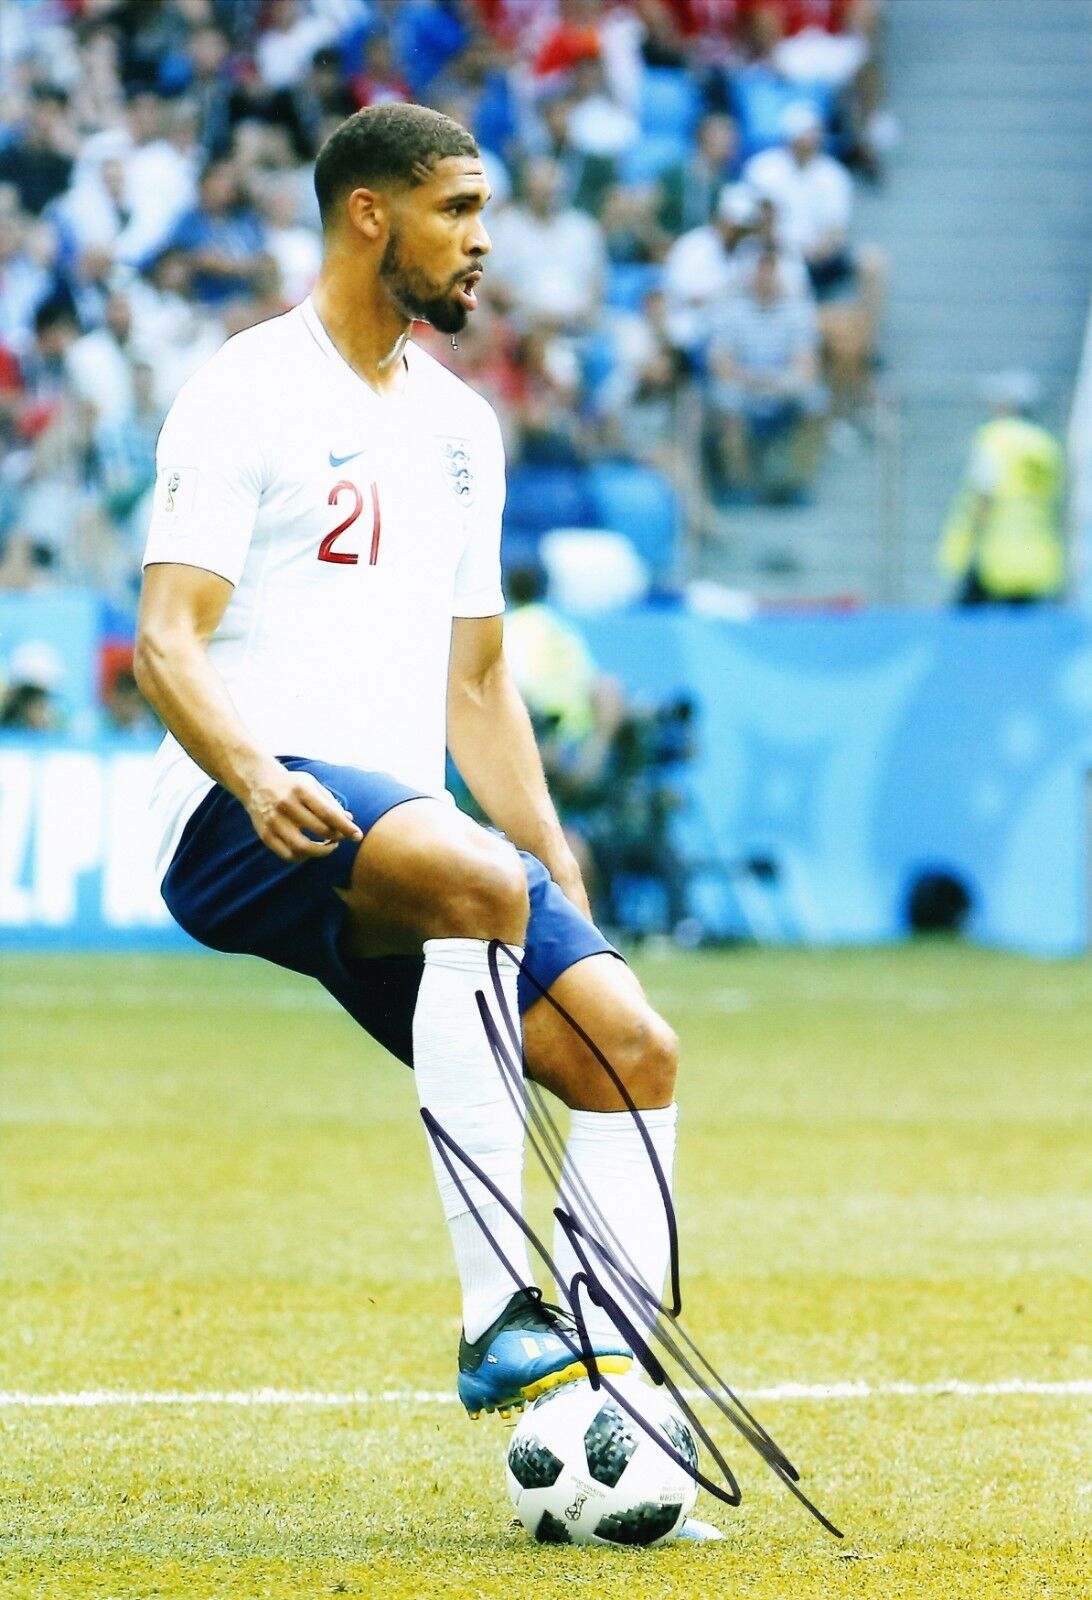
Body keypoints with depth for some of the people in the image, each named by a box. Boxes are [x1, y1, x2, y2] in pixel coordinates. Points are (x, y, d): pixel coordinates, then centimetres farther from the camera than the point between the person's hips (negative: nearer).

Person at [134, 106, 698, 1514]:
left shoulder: (460, 423, 21)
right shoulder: (247, 396, -2)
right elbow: (168, 639, -11)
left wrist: (565, 885, 16)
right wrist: (255, 776, -30)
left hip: (408, 829, 8)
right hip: (243, 819, -8)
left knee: (632, 1048, -10)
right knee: (478, 879, -37)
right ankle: (499, 1321, -39)